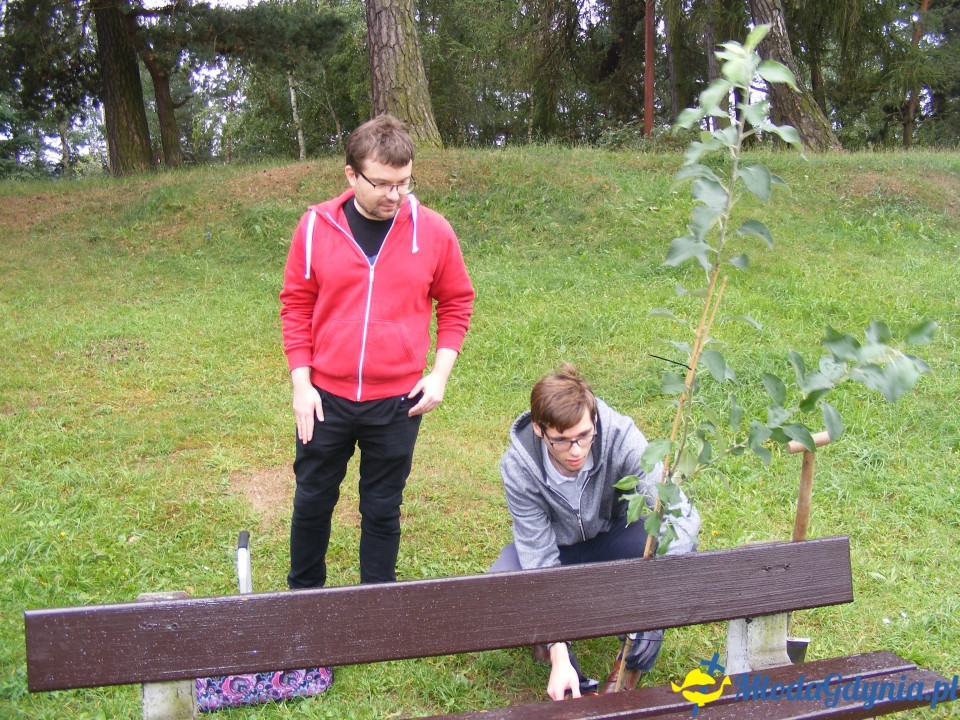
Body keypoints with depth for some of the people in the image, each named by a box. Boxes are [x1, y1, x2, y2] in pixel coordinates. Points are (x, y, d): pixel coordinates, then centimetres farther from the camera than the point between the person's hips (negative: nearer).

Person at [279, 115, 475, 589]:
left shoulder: (432, 231, -6)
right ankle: (303, 592, 39)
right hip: (325, 397, 1)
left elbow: (456, 303, 6)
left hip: (397, 402, -1)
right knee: (313, 500, 17)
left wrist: (440, 372, -2)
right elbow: (296, 307, 1)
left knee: (383, 509, 13)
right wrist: (300, 382, -4)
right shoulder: (316, 226, -6)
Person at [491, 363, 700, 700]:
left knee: (681, 546, -32)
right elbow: (539, 558, -29)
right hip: (556, 546, 0)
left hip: (615, 536, 1)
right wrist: (559, 657, -36)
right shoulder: (518, 466, -29)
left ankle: (633, 665, -9)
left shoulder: (621, 436, -32)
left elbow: (678, 513, -34)